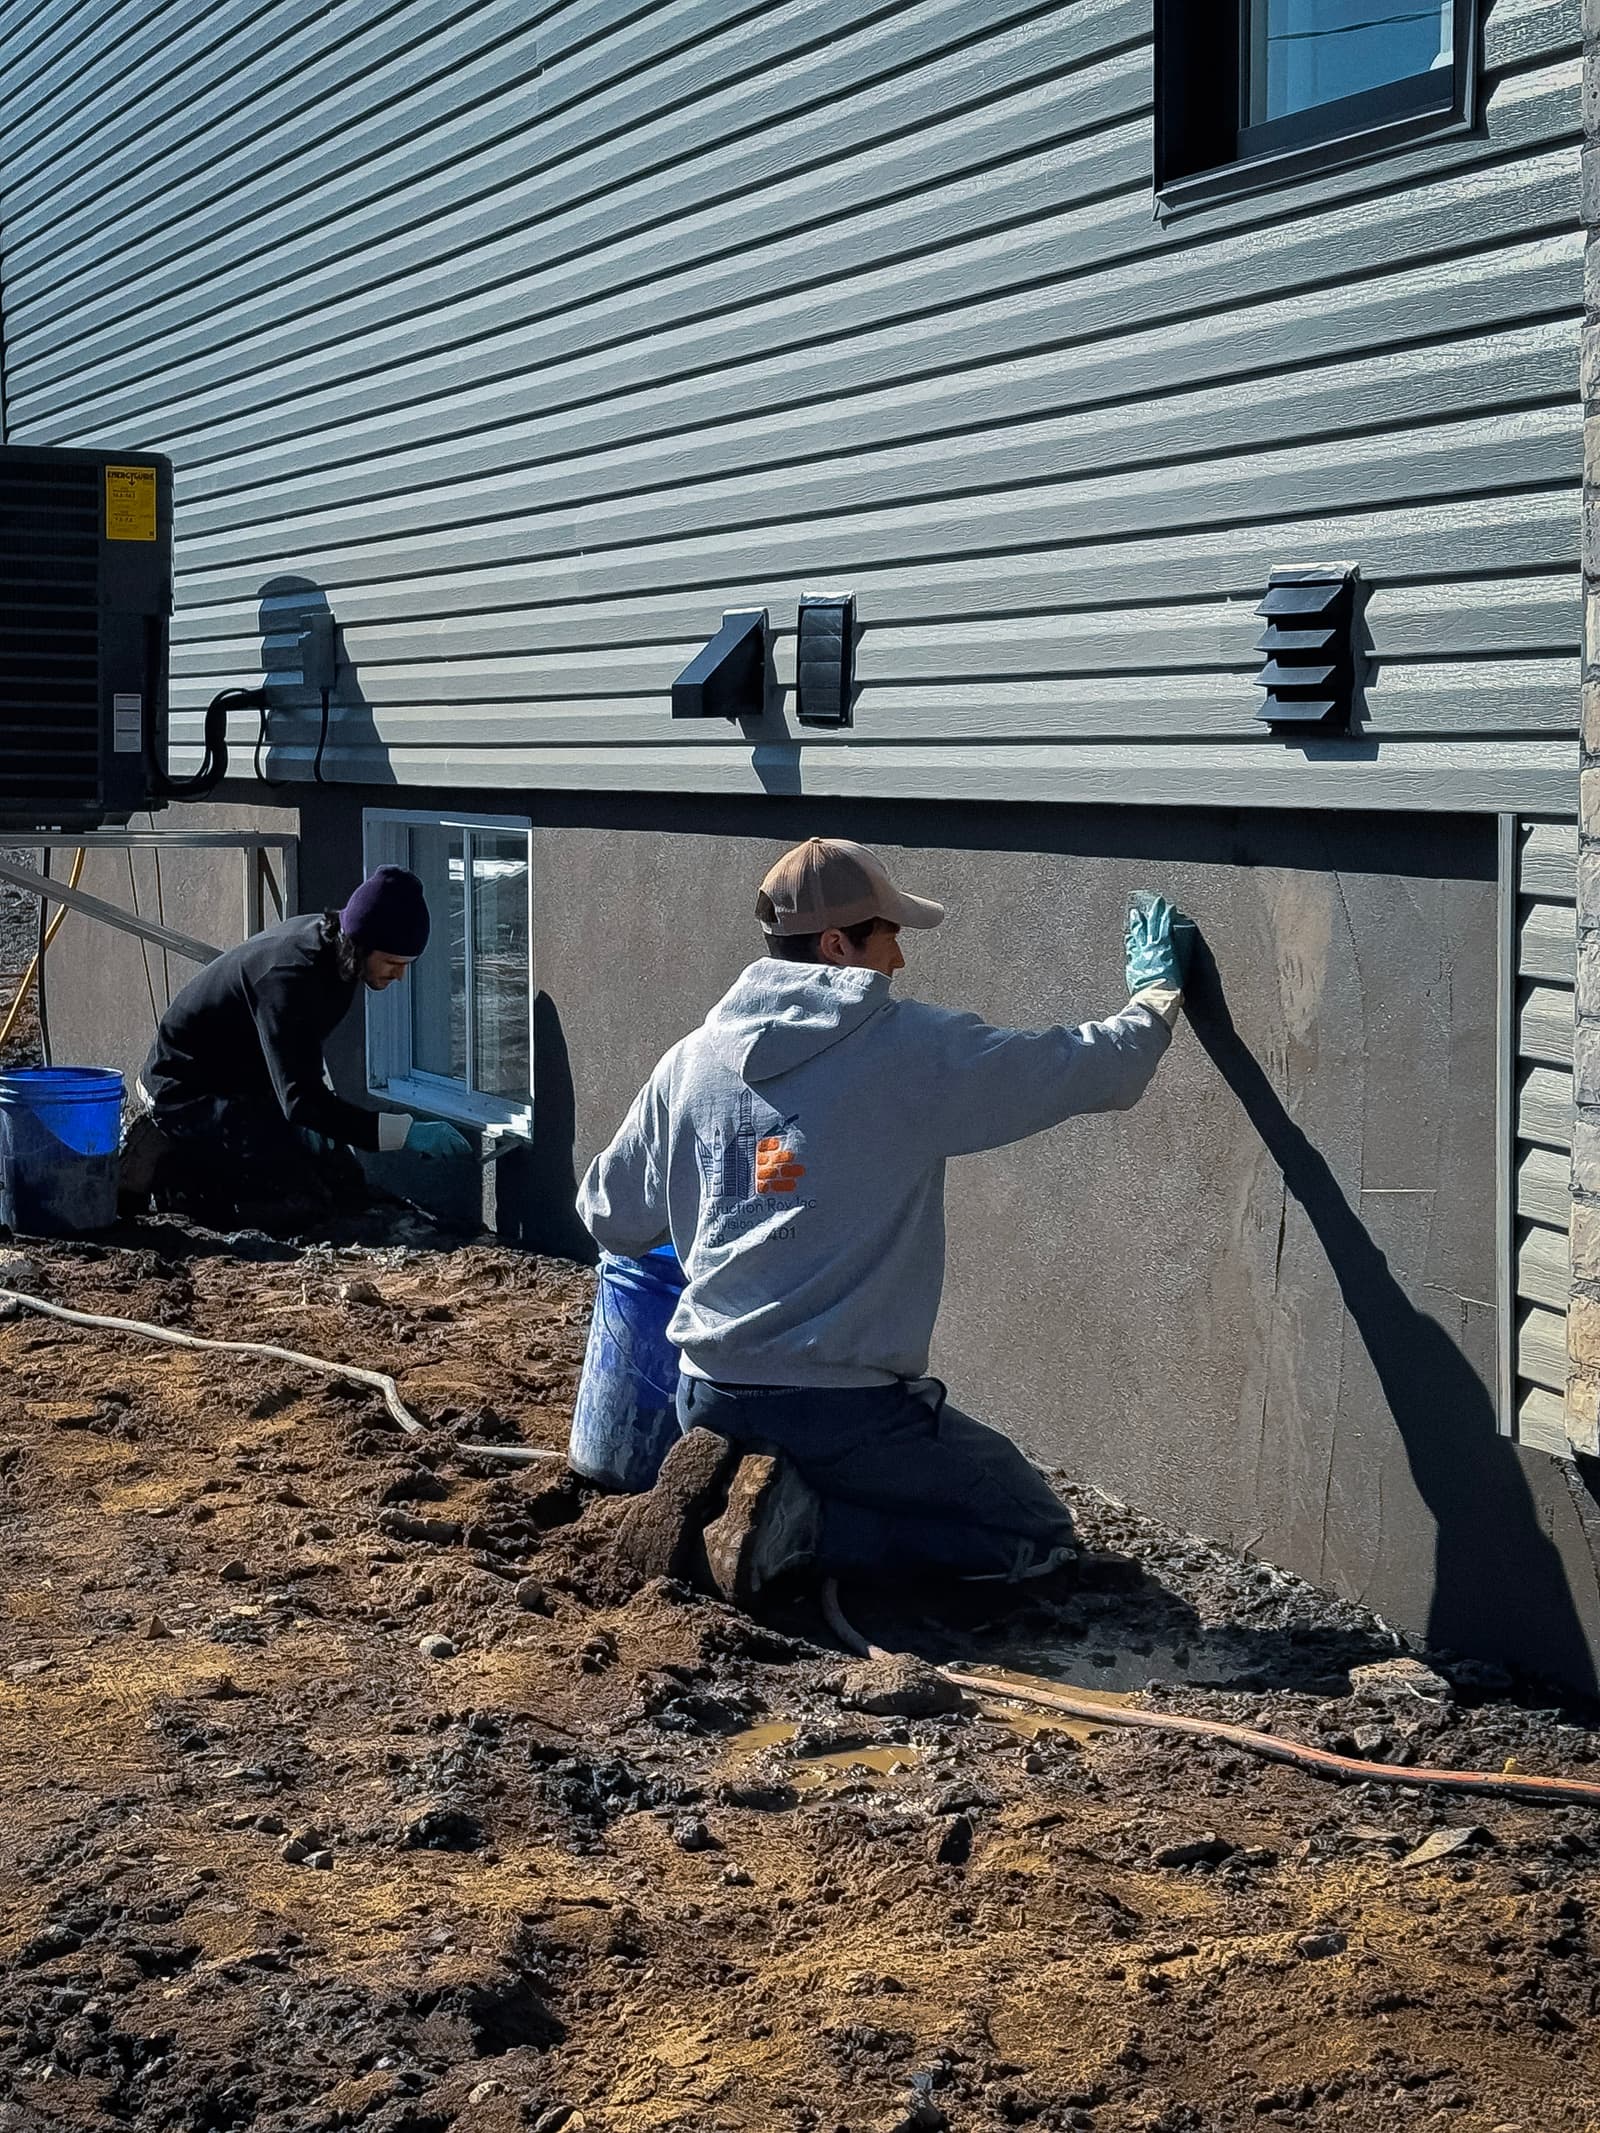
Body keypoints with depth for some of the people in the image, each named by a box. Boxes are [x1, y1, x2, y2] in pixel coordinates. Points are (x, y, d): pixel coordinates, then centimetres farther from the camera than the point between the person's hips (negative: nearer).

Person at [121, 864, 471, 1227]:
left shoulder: (328, 940, -4)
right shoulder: (289, 978, -33)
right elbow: (301, 1102, -37)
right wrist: (406, 1132, -39)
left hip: (249, 1089, 10)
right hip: (190, 1093, -10)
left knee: (345, 1180, 7)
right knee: (301, 1194, -22)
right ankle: (161, 1167, -6)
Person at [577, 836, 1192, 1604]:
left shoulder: (690, 1062, 3)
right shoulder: (917, 1051, -10)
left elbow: (611, 1220, 14)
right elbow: (1094, 1067, -2)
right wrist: (1157, 991, 19)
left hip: (709, 1399, 6)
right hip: (849, 1409, -6)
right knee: (1039, 1534, 8)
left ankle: (722, 1482, 4)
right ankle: (799, 1523, -9)